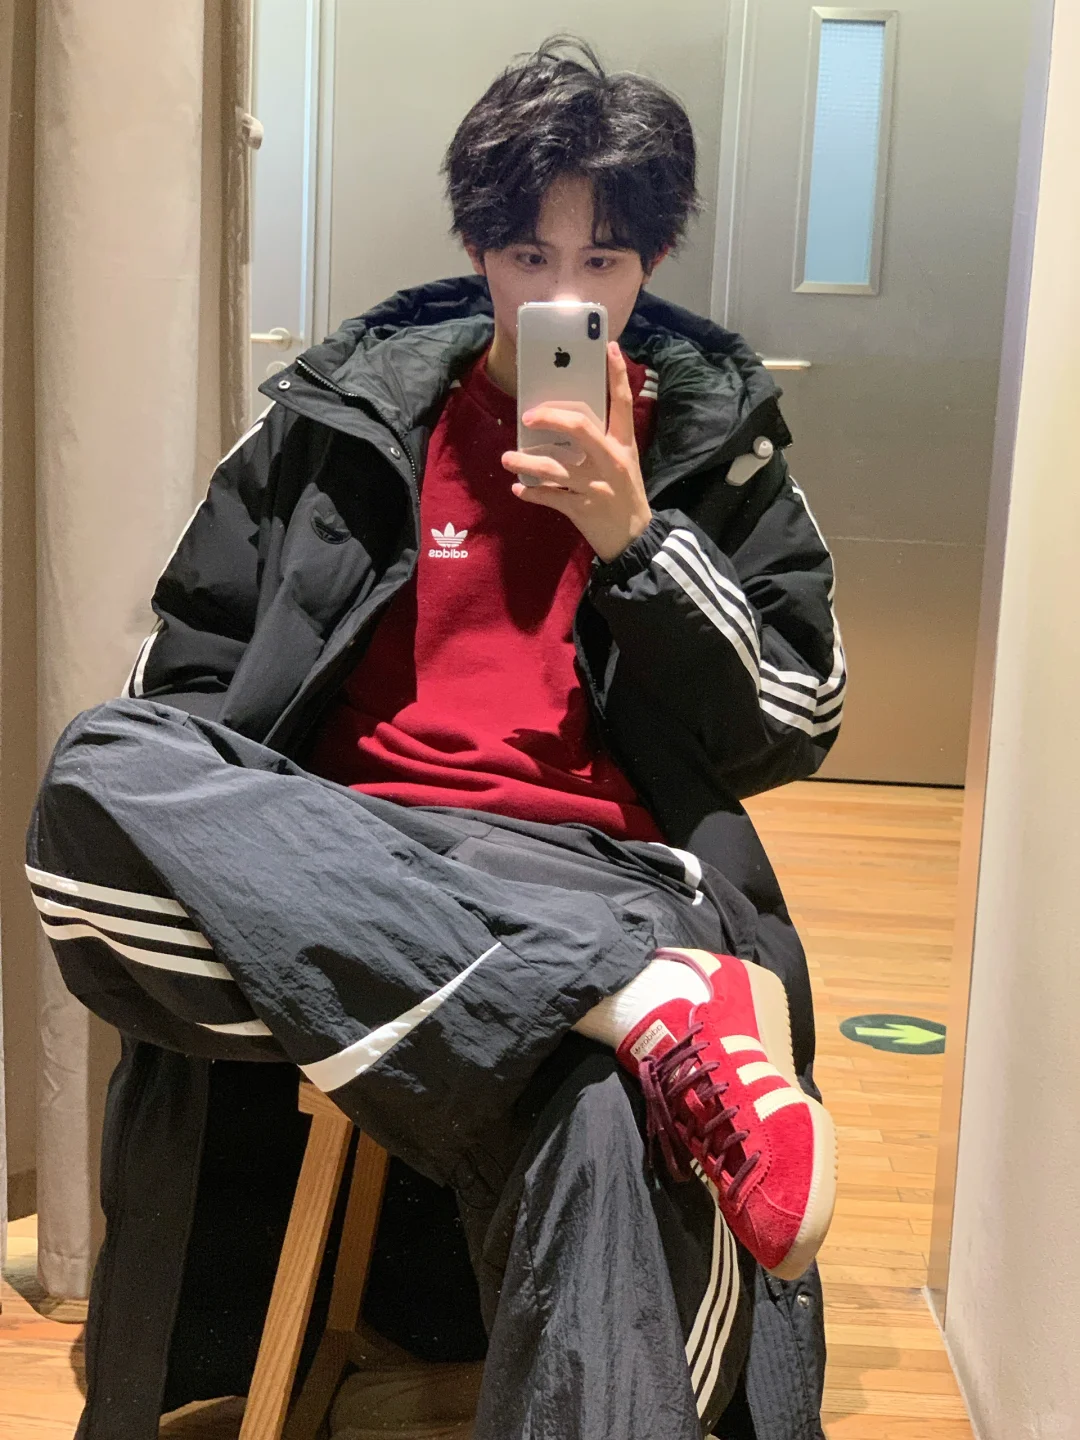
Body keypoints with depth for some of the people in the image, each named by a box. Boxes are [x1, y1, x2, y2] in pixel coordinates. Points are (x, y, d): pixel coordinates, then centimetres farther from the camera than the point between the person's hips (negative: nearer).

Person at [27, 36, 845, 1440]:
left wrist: (629, 531, -5)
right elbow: (193, 667, 16)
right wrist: (212, 843, -3)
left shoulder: (717, 447, 13)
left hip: (596, 875, -3)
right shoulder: (349, 415, 14)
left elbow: (793, 729, 6)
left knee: (606, 1128, -41)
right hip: (343, 863, 4)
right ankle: (654, 998, -37)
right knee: (98, 781, -33)